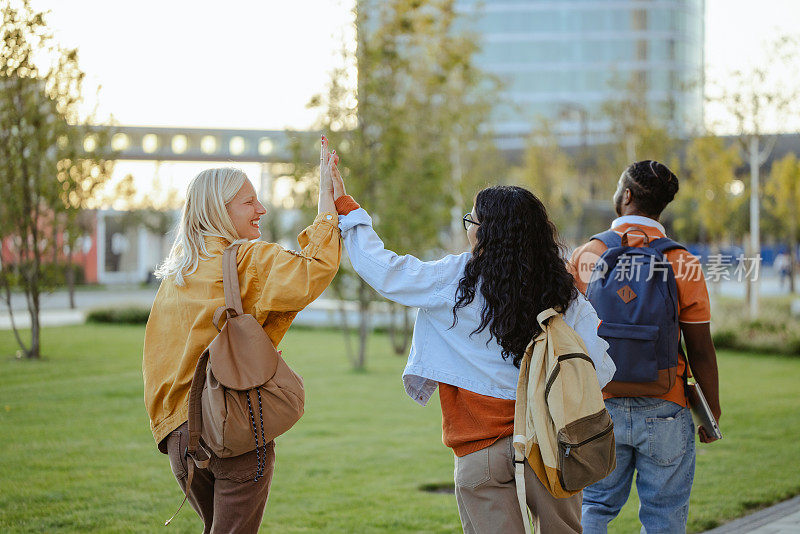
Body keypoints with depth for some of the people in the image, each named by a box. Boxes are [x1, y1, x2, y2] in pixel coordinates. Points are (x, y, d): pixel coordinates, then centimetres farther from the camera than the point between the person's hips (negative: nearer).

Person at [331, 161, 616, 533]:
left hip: (482, 449, -2)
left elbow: (381, 269, -4)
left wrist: (345, 207, 7)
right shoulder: (566, 295, -3)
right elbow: (598, 370, -3)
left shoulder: (456, 281, -10)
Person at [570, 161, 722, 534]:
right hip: (664, 412, -2)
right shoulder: (682, 264, -6)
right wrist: (712, 410, 8)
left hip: (601, 405, 2)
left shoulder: (586, 255, -1)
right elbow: (700, 350, -4)